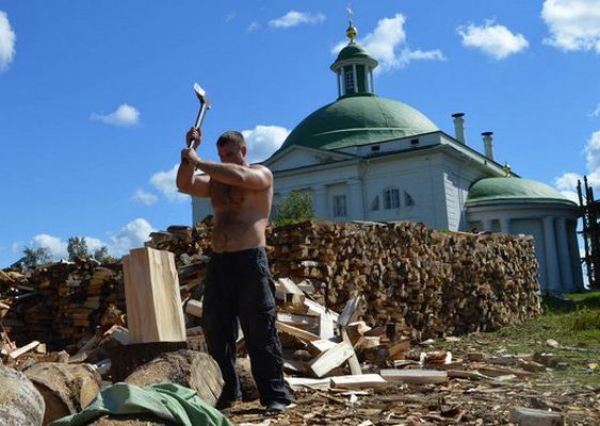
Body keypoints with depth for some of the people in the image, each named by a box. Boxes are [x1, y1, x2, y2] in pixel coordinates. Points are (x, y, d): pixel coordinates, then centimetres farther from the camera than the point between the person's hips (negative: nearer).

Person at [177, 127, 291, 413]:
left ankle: (275, 395, -1)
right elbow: (185, 185, 5)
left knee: (260, 331, -6)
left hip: (250, 261, -6)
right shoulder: (216, 180, 20)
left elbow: (238, 176, -19)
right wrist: (189, 154, -4)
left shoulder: (262, 174, 3)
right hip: (218, 261, 6)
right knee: (216, 330, 6)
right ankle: (226, 392, 16)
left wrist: (198, 162, -14)